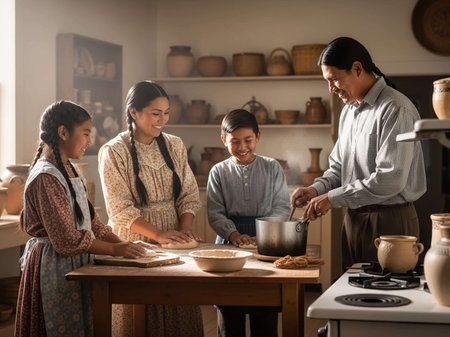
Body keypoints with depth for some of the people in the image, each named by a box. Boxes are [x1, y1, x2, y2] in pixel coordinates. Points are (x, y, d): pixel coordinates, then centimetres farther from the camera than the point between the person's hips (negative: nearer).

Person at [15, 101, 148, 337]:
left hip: (73, 264, 9)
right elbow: (67, 239, -21)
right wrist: (115, 250, -15)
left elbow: (91, 221, 12)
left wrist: (123, 243, 0)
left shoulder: (66, 170, 12)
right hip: (55, 267, -9)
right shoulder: (47, 177, -19)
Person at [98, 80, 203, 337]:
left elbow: (189, 194, 7)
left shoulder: (175, 146, 7)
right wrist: (158, 234, -20)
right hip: (134, 242, -4)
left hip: (173, 239, 4)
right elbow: (121, 209, -11)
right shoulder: (114, 152, -7)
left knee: (178, 314, 4)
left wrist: (185, 228, -10)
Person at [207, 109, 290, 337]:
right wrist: (233, 234, -18)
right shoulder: (219, 172, 4)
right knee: (230, 318, 6)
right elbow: (215, 213, -1)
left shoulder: (272, 168, 4)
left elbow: (282, 207, 0)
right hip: (230, 240, 0)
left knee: (265, 318, 3)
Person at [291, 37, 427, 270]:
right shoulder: (349, 110, 14)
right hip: (354, 219, 8)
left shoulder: (395, 109, -15)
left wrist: (333, 198, -19)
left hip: (390, 221, -8)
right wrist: (317, 189, 1)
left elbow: (390, 179, -23)